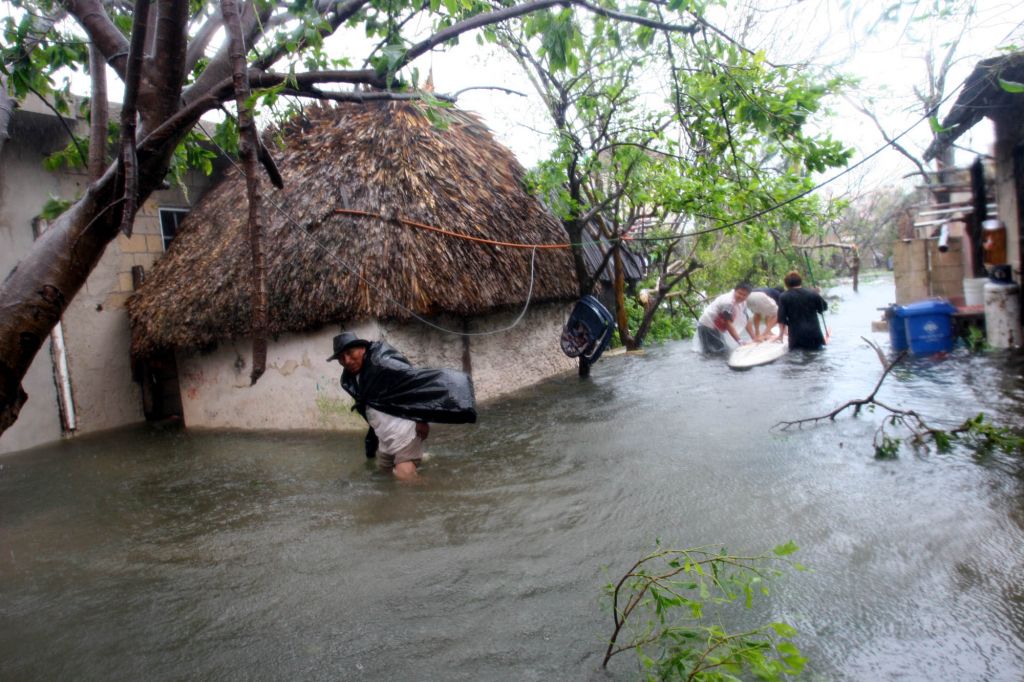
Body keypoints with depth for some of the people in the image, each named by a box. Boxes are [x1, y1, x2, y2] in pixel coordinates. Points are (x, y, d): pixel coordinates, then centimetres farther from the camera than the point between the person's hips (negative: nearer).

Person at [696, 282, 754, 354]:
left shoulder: (743, 302, 0)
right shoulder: (728, 302, -28)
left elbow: (746, 321, 6)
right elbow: (728, 324, -28)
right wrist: (740, 341, -31)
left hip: (716, 327, 10)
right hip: (707, 326, -10)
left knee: (724, 350, 15)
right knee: (720, 351, -14)